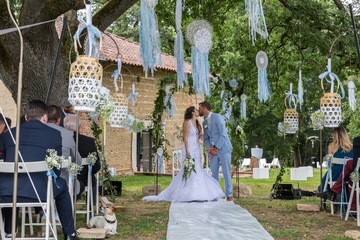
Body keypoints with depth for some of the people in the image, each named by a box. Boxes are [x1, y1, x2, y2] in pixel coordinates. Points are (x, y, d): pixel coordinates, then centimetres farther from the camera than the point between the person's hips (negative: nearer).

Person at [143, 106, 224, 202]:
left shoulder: (196, 123, 15)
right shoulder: (188, 122, -9)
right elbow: (185, 138, -14)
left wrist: (200, 153, 16)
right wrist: (187, 152, -20)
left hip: (196, 150, 8)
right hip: (190, 150, -8)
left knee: (197, 171, 6)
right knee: (190, 171, -8)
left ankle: (195, 195, 10)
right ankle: (189, 195, -4)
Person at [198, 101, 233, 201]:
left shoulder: (217, 117, -9)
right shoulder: (204, 122, 14)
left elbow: (223, 134, -15)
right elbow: (206, 138, 17)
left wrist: (217, 148, -16)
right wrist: (209, 148, -2)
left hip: (223, 148, -6)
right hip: (213, 151, 6)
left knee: (226, 172, -4)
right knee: (213, 172, 4)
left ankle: (229, 195, 2)